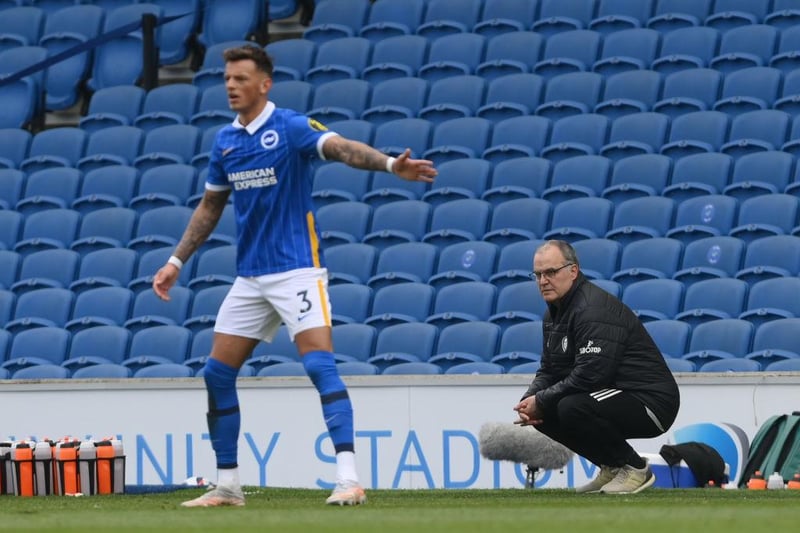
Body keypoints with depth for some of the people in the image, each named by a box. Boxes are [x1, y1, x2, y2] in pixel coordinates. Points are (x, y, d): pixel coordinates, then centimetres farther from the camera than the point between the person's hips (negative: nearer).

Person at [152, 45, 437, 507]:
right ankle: (228, 486, 15)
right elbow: (210, 207, 21)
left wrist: (389, 165, -46)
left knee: (320, 365, -20)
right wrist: (177, 262, 19)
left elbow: (341, 148, -28)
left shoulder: (291, 128, -10)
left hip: (297, 269, -7)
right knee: (217, 375, 5)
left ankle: (349, 480, -24)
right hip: (250, 278, 7)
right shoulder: (225, 141, 9)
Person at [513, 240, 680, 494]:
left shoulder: (593, 309, -21)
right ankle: (611, 466, 12)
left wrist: (540, 401, -19)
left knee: (573, 408, -32)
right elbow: (548, 370, 15)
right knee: (543, 414, 3)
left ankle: (635, 469, -11)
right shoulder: (555, 312, 11)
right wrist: (529, 401, -6)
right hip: (616, 396, 10)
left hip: (650, 402, -10)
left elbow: (589, 375, -29)